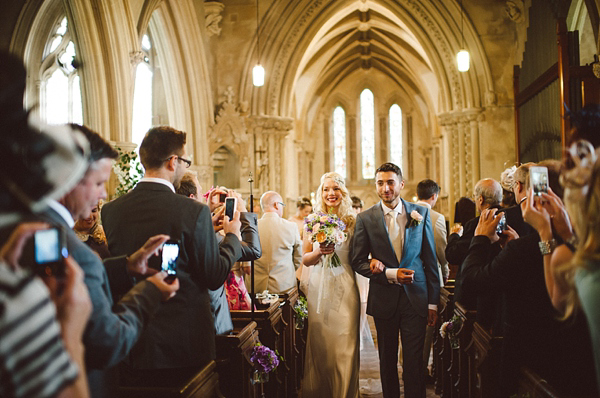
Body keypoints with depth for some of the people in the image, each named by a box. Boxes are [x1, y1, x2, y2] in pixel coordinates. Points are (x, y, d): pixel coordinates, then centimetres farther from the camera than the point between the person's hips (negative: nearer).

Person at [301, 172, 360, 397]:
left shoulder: (353, 222, 2)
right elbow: (305, 259, 7)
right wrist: (319, 252, -11)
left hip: (345, 288, -1)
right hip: (320, 287, 2)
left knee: (345, 343, -3)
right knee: (319, 342, 6)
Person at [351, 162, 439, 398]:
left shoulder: (421, 214, 3)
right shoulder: (365, 219, -1)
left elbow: (431, 260, 5)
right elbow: (357, 262, -2)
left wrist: (433, 302, 3)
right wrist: (391, 274, -15)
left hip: (416, 298, 0)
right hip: (384, 300, 0)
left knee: (414, 361, 0)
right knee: (387, 360, 13)